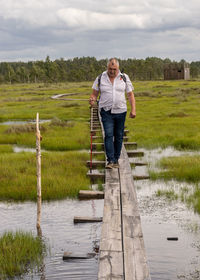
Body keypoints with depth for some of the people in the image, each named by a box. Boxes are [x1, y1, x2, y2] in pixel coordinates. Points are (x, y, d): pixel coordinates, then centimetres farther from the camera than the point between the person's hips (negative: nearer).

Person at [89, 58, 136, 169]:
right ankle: (110, 161, -14)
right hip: (106, 111, -1)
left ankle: (116, 159, 19)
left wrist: (133, 110, -5)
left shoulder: (124, 78, 3)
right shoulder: (100, 78, 1)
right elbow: (94, 94, 5)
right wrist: (92, 99, -19)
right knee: (108, 135, -12)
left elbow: (131, 95, 4)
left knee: (119, 136, 7)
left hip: (120, 111, 1)